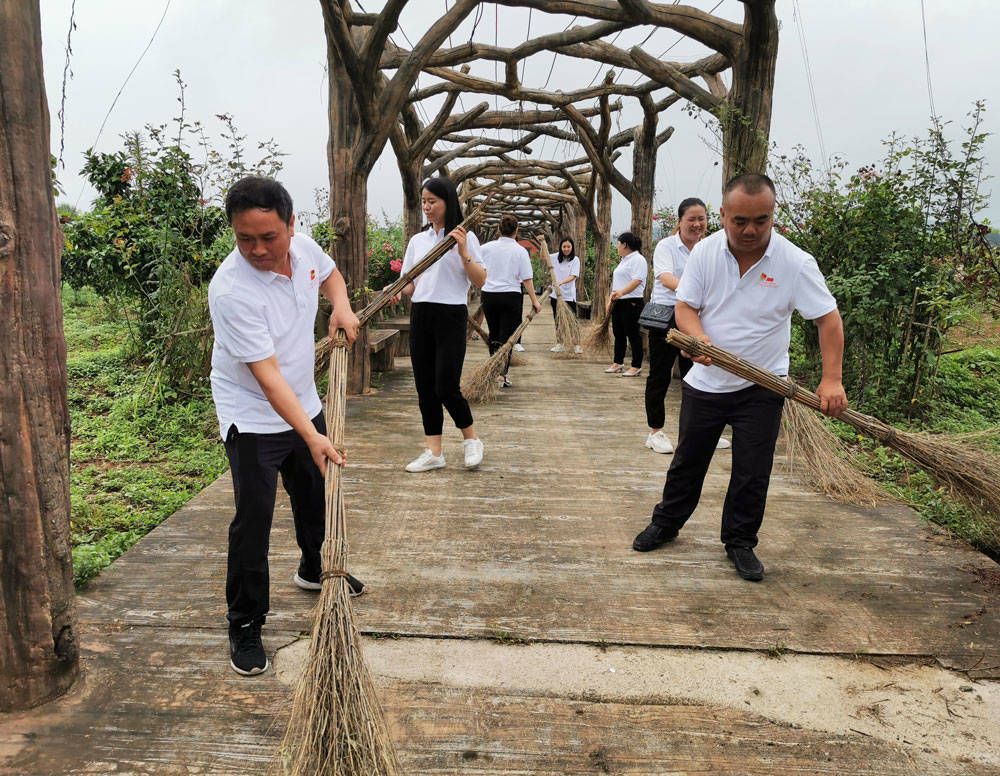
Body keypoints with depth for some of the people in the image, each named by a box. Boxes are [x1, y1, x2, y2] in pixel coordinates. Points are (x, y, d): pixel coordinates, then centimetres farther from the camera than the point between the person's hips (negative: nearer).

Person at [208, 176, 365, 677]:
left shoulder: (302, 246, -10)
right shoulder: (232, 290, -30)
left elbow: (329, 272, 16)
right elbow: (267, 374, -33)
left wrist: (342, 307, -5)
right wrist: (311, 436, -38)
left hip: (304, 404, 7)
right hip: (253, 416, -7)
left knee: (316, 496, 20)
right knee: (253, 517, -8)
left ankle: (314, 571, 46)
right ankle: (245, 625, 10)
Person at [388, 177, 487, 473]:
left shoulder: (464, 237, -1)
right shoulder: (417, 240, 13)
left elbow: (480, 281, -6)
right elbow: (411, 282, 15)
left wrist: (463, 252, -18)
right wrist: (397, 292, -5)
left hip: (451, 315, -5)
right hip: (420, 315, 5)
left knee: (445, 387, -9)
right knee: (425, 387, 5)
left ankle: (471, 439, 16)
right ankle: (434, 452, 14)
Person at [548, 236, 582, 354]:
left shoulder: (575, 259, -5)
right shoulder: (556, 257, 5)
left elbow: (573, 276, -14)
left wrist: (561, 282, -29)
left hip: (569, 295, -4)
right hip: (556, 294, 4)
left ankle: (577, 345, 4)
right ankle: (559, 344, 20)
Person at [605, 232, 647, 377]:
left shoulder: (637, 259, -10)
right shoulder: (624, 260, 21)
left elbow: (637, 280, -23)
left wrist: (622, 292, -34)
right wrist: (611, 299, 19)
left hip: (631, 303, -10)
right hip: (618, 303, 10)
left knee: (633, 334, -6)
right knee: (618, 334, 13)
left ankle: (636, 367, -1)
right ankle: (618, 363, 22)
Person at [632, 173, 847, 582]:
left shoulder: (795, 262, -15)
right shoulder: (705, 251, -8)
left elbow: (829, 318, -13)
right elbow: (685, 307, -5)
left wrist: (831, 380, -23)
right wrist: (699, 338, -27)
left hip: (761, 388, -2)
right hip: (705, 382, 2)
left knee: (752, 472, 4)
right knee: (687, 461, 16)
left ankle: (740, 542, 25)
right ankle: (666, 523, 36)